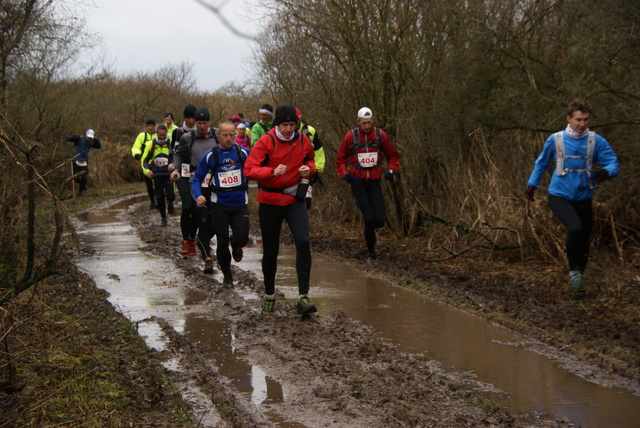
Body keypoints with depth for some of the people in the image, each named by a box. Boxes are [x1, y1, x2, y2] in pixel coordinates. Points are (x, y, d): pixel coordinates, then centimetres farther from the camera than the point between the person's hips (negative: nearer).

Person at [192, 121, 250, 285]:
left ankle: (236, 246, 26)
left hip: (240, 204, 0)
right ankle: (227, 274, 24)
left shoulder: (243, 153, -2)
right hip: (219, 205, 0)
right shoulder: (210, 156, -3)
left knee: (242, 239, -13)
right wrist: (198, 195, -15)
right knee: (222, 242, 1)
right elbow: (197, 179, 3)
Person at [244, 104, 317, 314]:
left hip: (295, 200, 2)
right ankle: (269, 296, 29)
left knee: (303, 243, -19)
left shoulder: (303, 140, 0)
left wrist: (309, 169, -5)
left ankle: (303, 298, -17)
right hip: (270, 201, -2)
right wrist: (272, 171, -34)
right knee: (270, 250, 8)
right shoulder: (266, 141, -12)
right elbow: (249, 169, -18)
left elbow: (310, 160, 19)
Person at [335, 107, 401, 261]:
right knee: (369, 218, -13)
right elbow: (340, 159, 8)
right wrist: (344, 173, -9)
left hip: (374, 182, 2)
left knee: (379, 220, -8)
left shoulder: (381, 135, -2)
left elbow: (393, 156, 12)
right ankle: (371, 251, 5)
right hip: (357, 183, -2)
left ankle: (370, 225, 30)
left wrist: (391, 170, -6)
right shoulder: (350, 136, -5)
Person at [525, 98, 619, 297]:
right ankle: (574, 272, -12)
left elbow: (613, 163, -6)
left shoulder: (597, 141, -5)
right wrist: (532, 184, 10)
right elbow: (542, 163, 14)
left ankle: (577, 280, 31)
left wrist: (605, 172, -28)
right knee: (575, 228, -28)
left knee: (584, 239, 8)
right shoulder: (555, 140, -3)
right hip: (559, 196, -2)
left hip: (583, 198, 2)